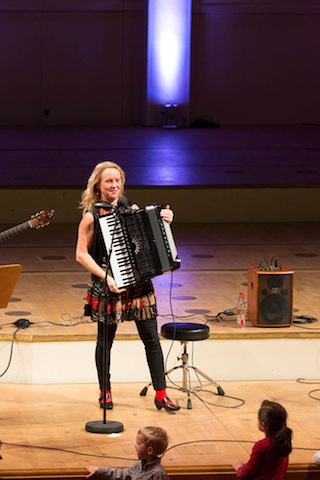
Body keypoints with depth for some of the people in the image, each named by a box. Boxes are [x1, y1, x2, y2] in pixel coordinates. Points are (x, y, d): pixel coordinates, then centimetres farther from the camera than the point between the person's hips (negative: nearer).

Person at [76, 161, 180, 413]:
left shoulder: (132, 209, 6)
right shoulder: (91, 216, -5)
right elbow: (81, 254, -6)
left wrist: (164, 221, -12)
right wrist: (105, 277, -16)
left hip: (138, 282, 3)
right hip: (108, 286, -3)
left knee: (152, 339, 1)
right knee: (105, 341, 8)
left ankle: (161, 394, 6)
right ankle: (105, 392, 24)